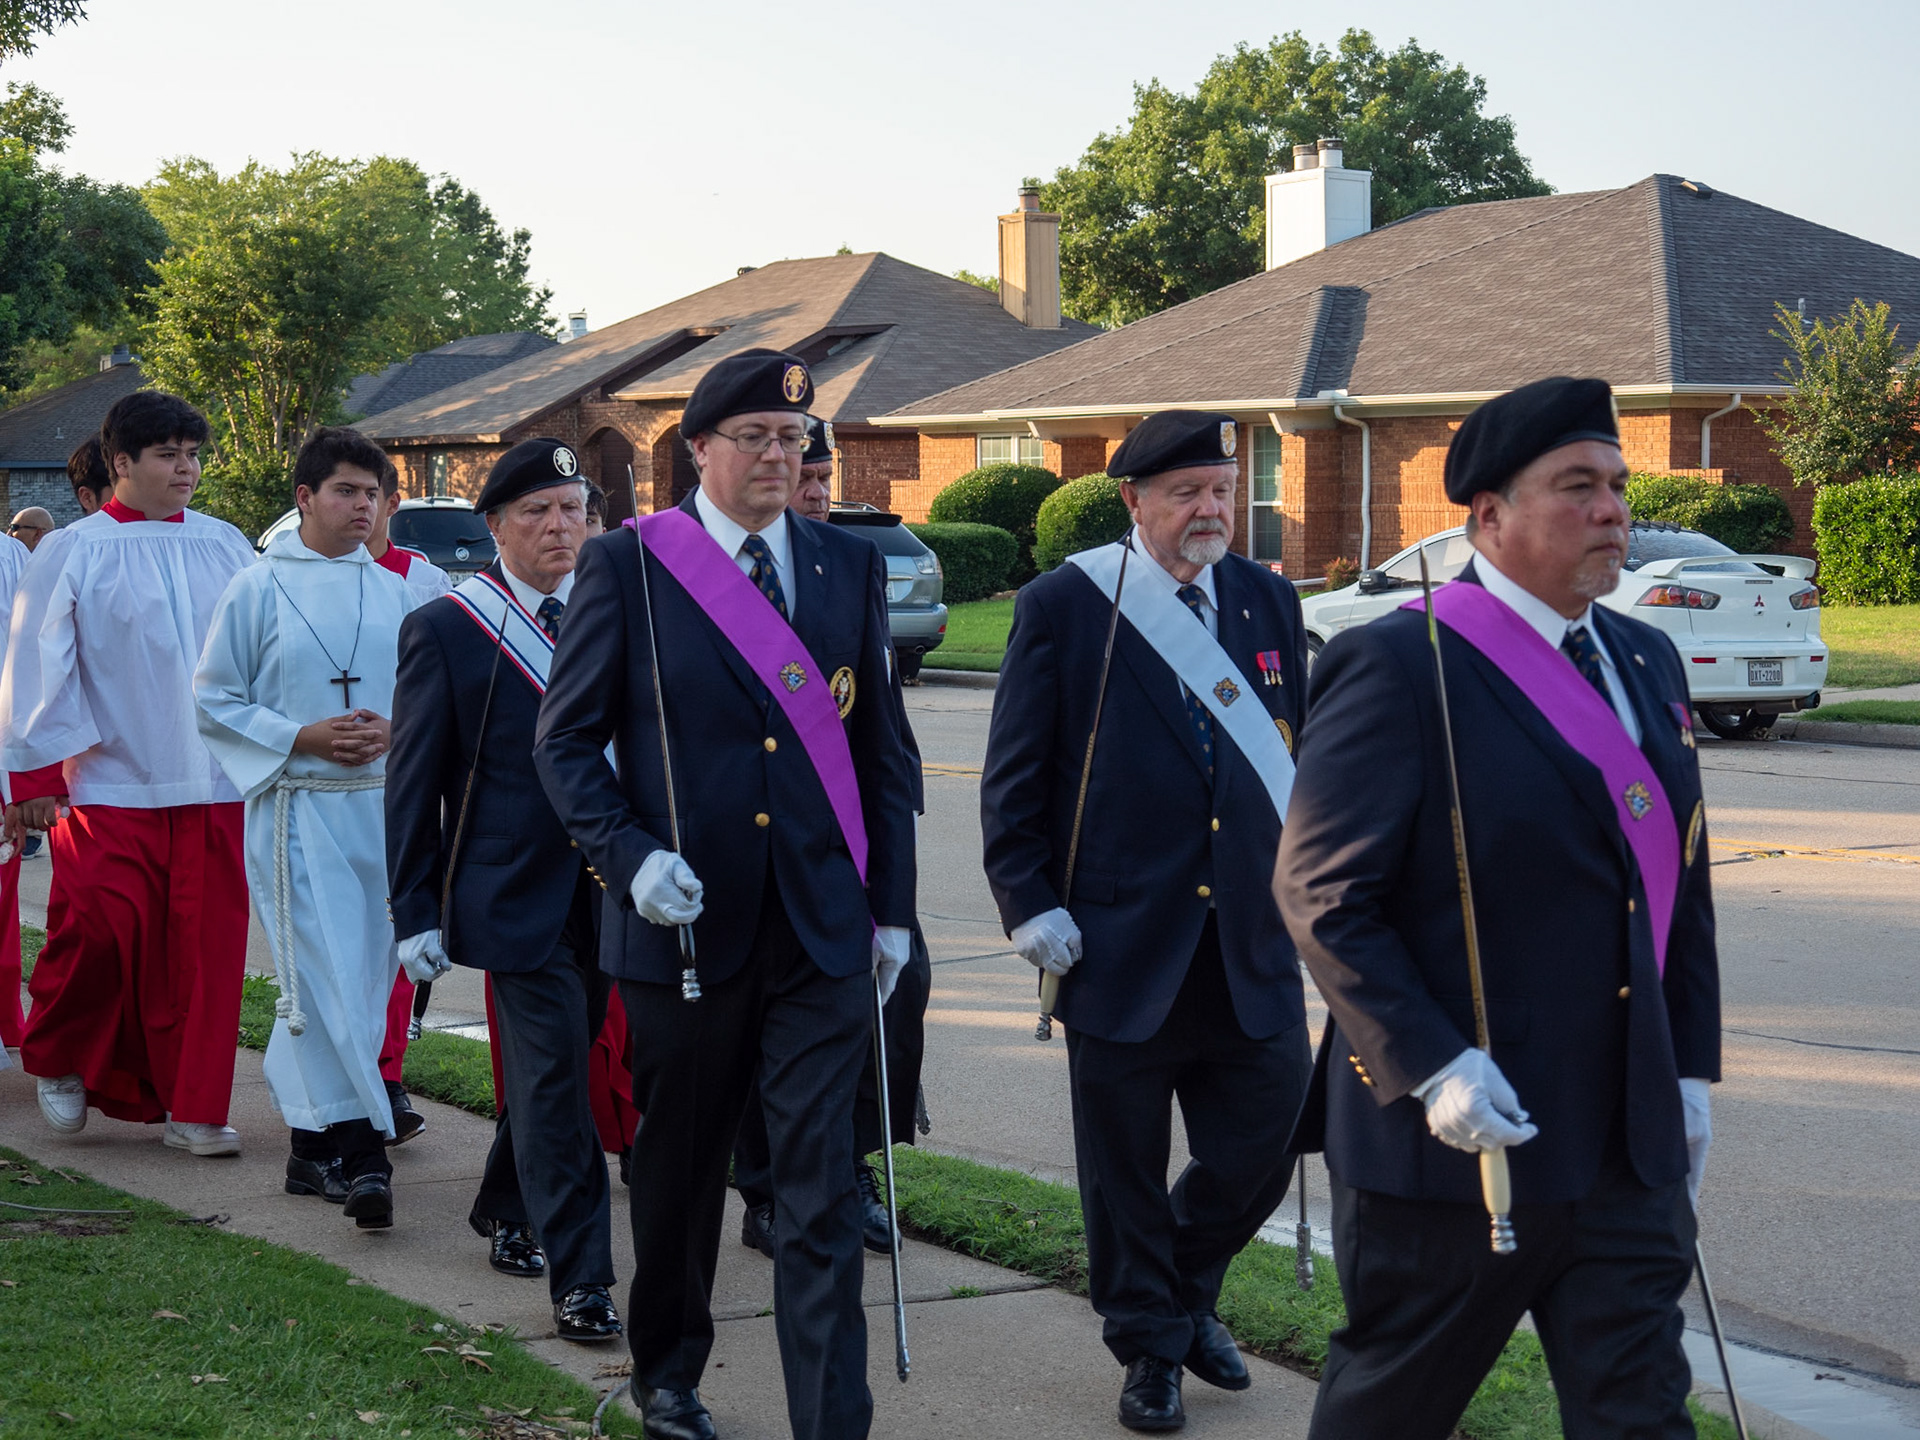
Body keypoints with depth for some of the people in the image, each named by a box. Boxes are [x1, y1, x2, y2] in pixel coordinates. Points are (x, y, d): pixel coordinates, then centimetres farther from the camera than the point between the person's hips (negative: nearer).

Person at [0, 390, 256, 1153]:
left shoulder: (225, 546, 9)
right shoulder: (72, 553, 0)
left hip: (213, 785, 3)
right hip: (110, 784, -3)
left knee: (205, 945, 1)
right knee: (102, 929, -6)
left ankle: (194, 1108, 10)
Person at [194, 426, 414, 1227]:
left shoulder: (393, 593, 11)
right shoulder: (258, 589, -1)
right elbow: (214, 699, 0)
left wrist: (394, 727, -5)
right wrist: (301, 737, -11)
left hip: (381, 803, 5)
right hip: (298, 807, -5)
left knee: (364, 978, 7)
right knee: (325, 979, -11)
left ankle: (314, 1145, 18)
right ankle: (359, 1149, -13)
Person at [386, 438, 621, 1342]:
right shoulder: (444, 631, -3)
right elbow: (413, 783, -1)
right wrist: (416, 912, -3)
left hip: (608, 892, 4)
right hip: (516, 894, -4)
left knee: (549, 1068, 16)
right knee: (552, 1079, -8)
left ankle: (504, 1210, 38)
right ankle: (578, 1275, -4)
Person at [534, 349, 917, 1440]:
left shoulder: (851, 567, 7)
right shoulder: (629, 565, -2)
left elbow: (882, 748, 12)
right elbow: (567, 738, 0)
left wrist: (892, 908, 9)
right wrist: (631, 855, -15)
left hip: (822, 932, 1)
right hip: (685, 925, -1)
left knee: (823, 1187, -4)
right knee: (679, 1172, 15)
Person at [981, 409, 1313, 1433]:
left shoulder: (1268, 602, 7)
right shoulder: (1064, 605, -5)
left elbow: (1300, 759, 14)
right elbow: (1013, 775, -3)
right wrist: (1029, 904, -8)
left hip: (1251, 942, 4)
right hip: (1122, 945, -3)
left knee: (1260, 1150, 7)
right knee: (1126, 1169, 8)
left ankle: (1187, 1289, 34)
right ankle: (1149, 1346, 26)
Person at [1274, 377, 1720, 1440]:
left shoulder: (1645, 662, 12)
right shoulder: (1400, 665, -12)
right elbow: (1322, 893, -16)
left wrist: (1691, 1069, 14)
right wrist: (1432, 1069, -21)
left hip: (1629, 1142, 7)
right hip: (1453, 1140, -6)